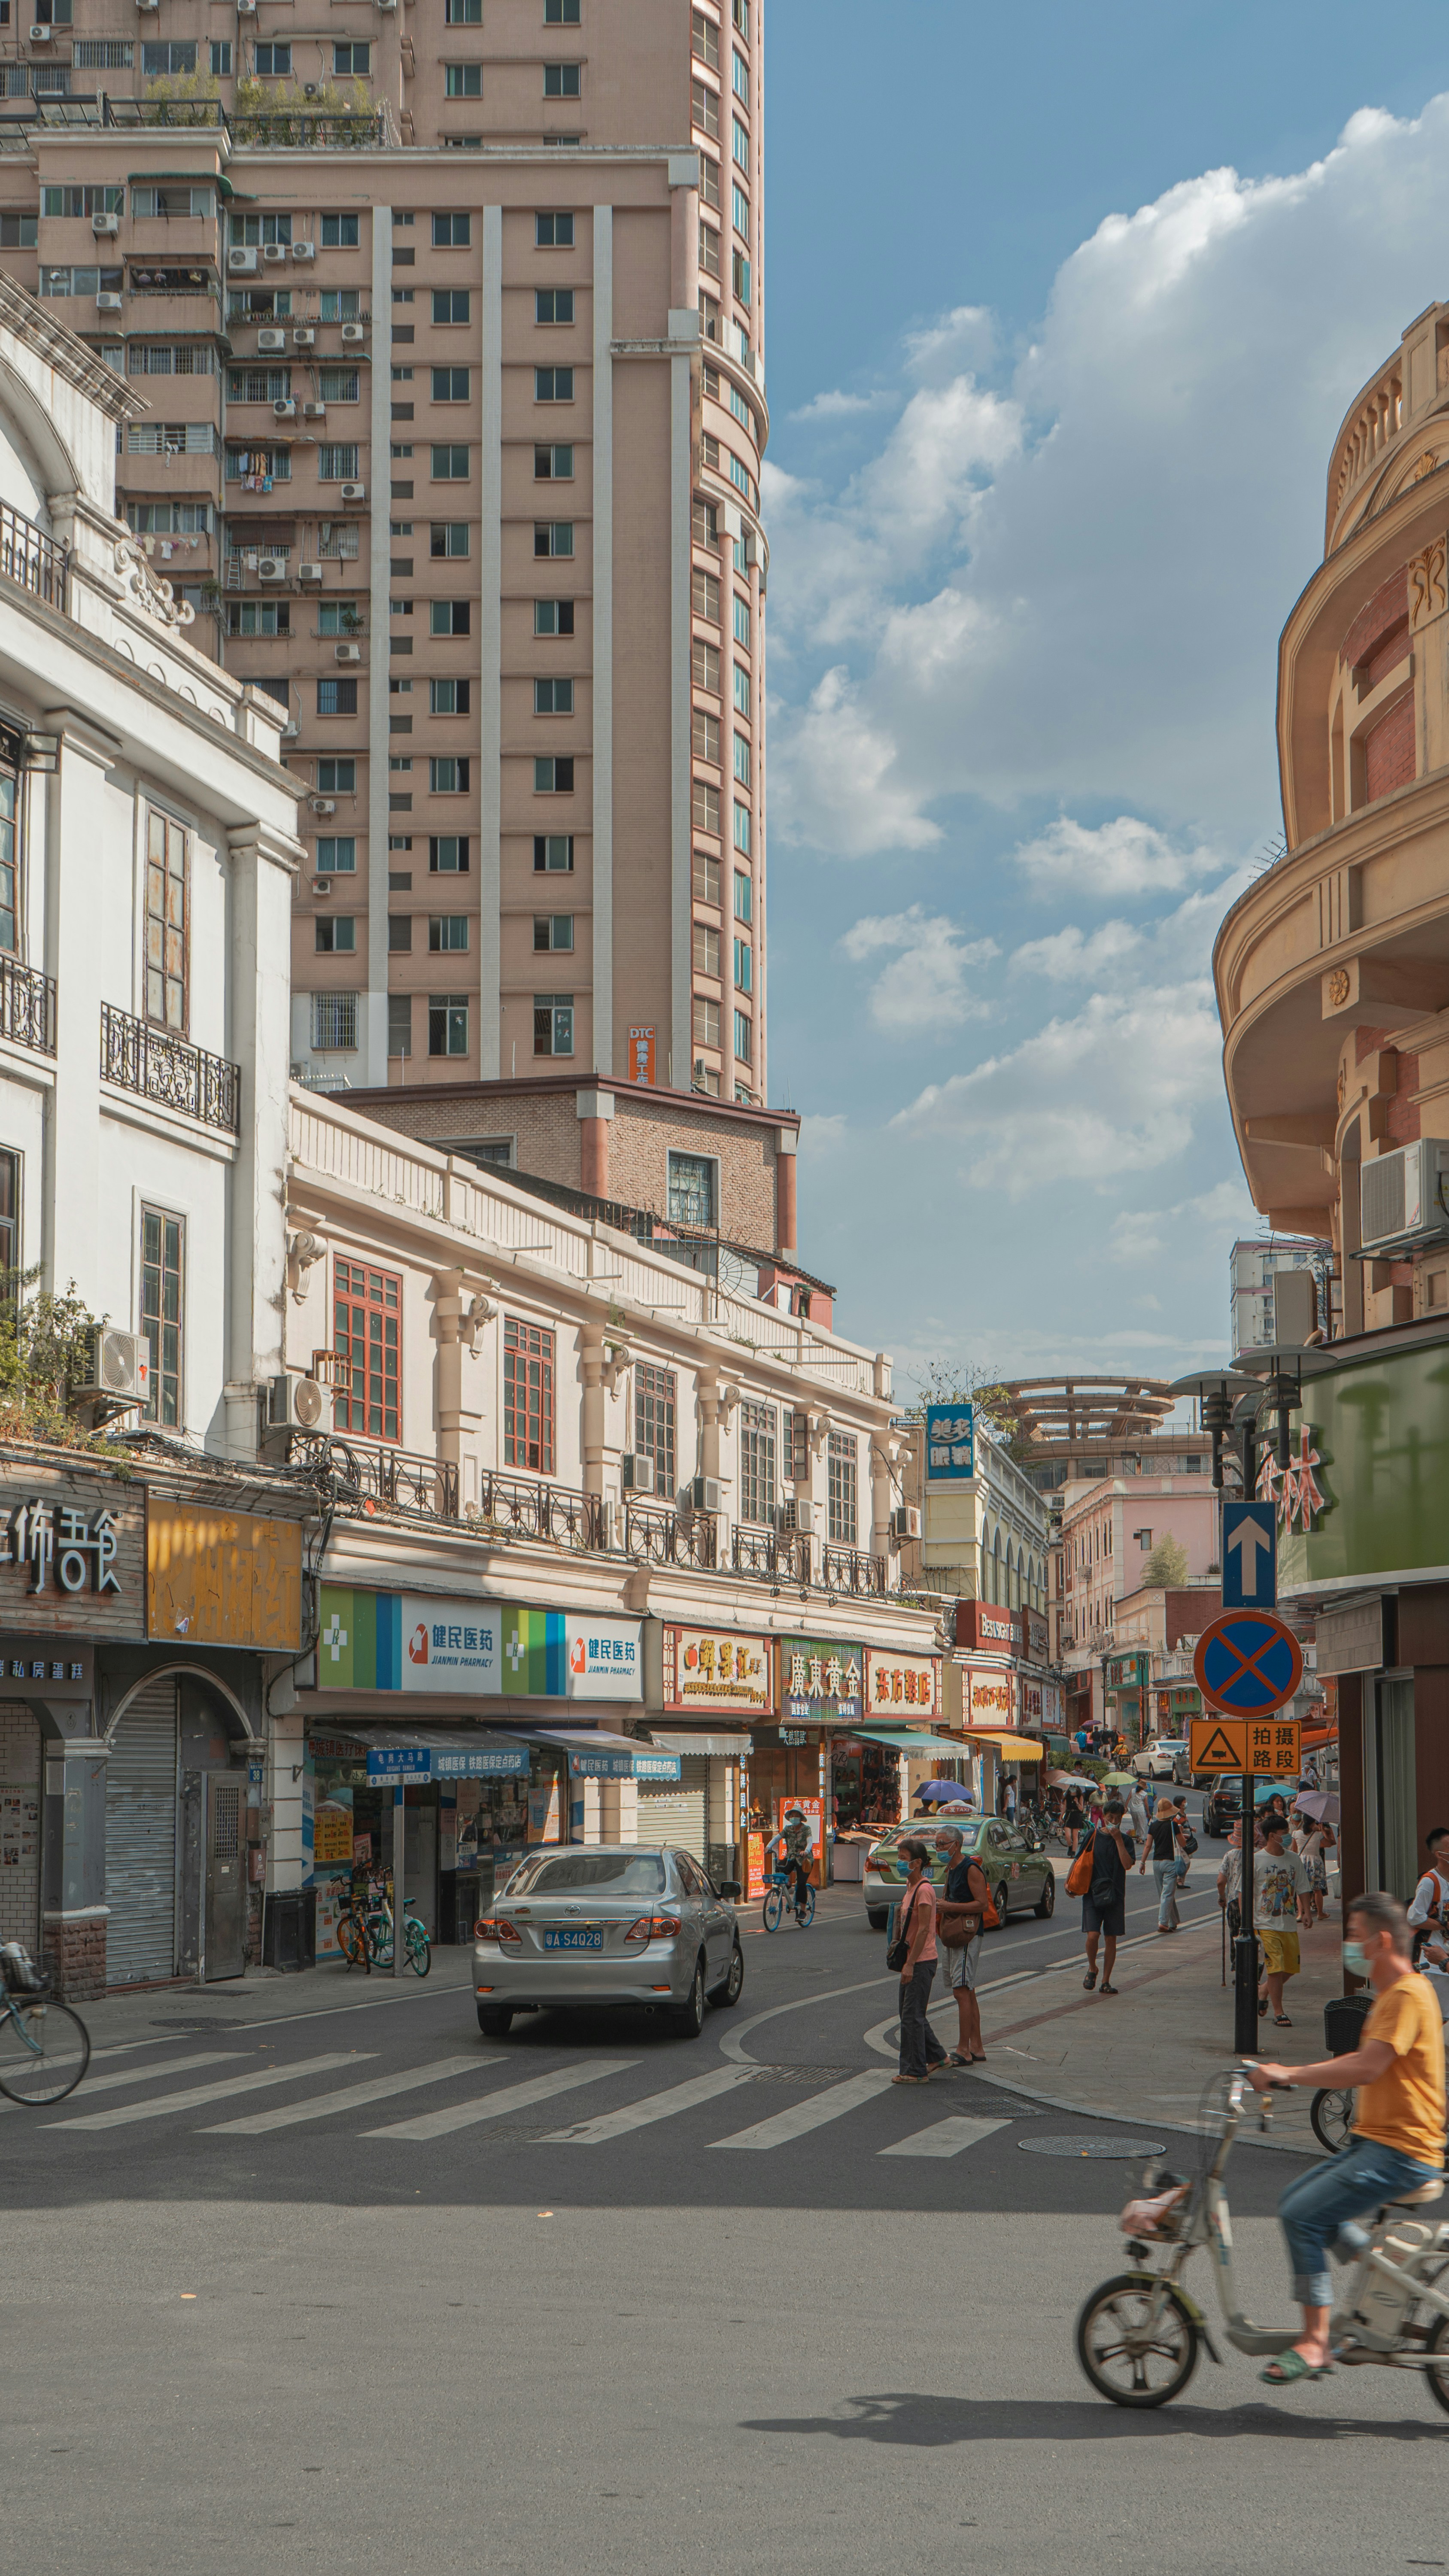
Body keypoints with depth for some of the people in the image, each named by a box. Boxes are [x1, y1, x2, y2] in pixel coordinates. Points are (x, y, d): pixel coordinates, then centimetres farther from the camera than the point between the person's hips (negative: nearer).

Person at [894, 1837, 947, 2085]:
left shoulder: (923, 1890, -18)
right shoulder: (911, 1888, 13)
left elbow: (924, 1930, -22)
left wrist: (910, 1964, -23)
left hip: (921, 1962, -10)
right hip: (912, 1961, 10)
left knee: (912, 2016, -5)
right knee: (911, 2014, 17)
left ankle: (916, 2071, 0)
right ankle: (936, 2057, 27)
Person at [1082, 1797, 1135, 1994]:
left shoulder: (1125, 1840, 4)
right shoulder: (1092, 1836, 4)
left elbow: (1128, 1864, -11)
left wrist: (1118, 1839, -14)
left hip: (1115, 1895, 1)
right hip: (1093, 1893, -1)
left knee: (1111, 1939, 3)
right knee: (1093, 1935, -14)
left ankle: (1106, 1982, 12)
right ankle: (1092, 1969, 13)